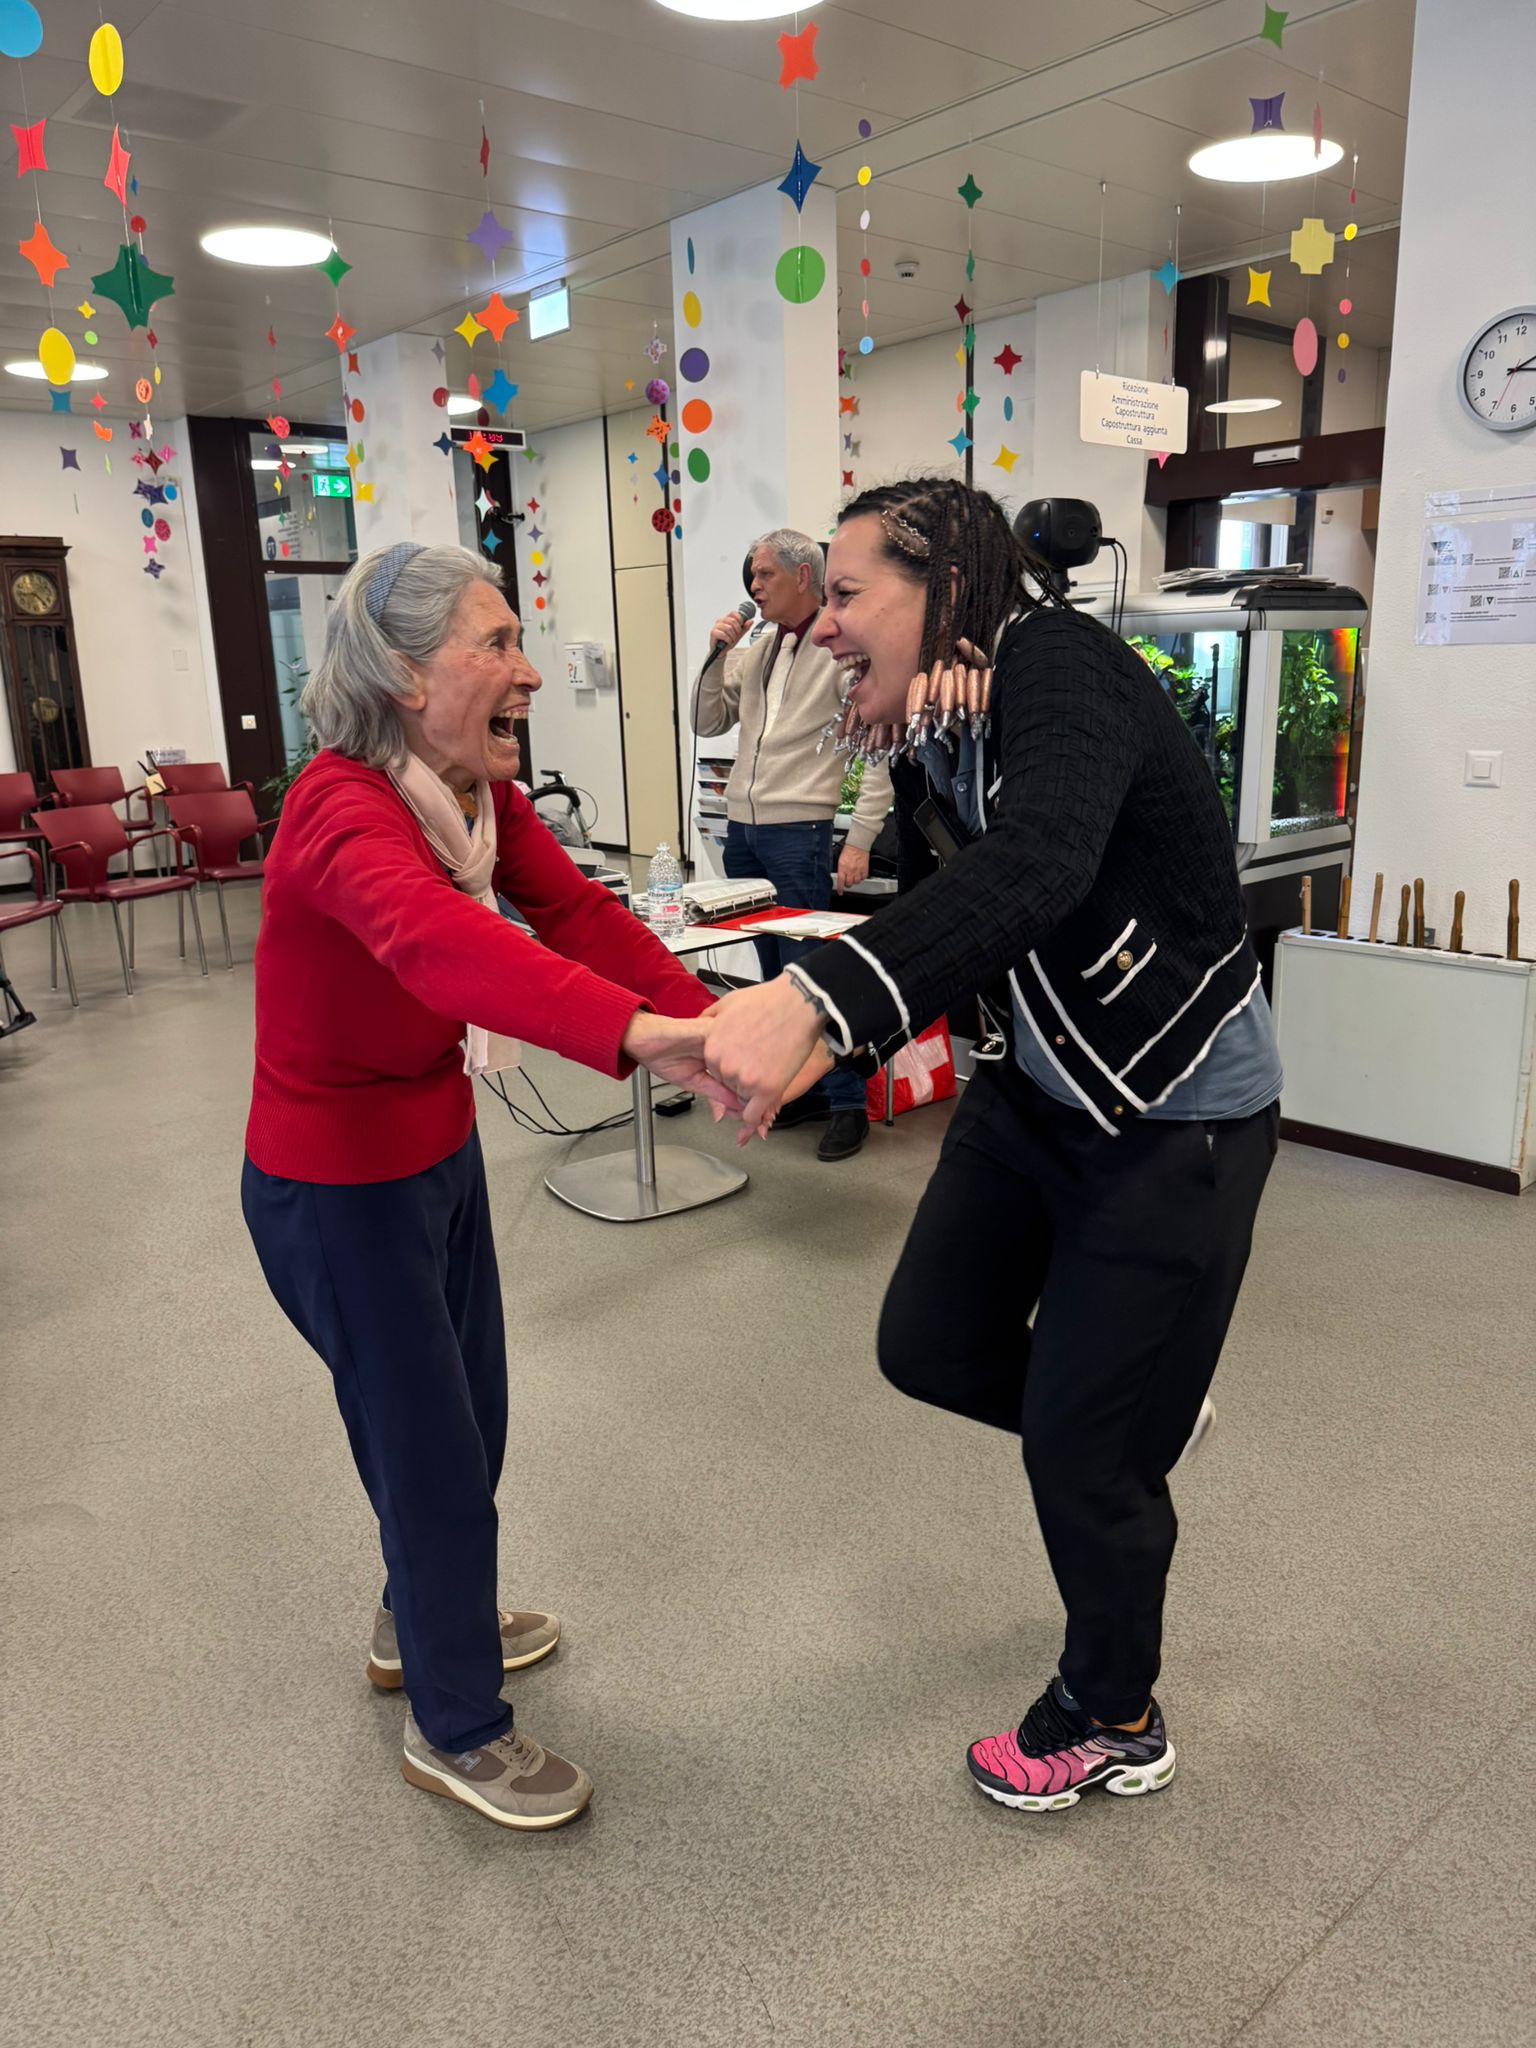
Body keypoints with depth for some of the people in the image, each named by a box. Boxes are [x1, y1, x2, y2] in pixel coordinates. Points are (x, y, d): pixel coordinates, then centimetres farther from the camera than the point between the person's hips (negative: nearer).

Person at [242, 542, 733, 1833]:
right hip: (338, 1189, -8)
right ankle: (455, 1732, 30)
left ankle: (422, 1624, 50)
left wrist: (712, 1021, -26)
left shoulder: (483, 796, -2)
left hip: (439, 1155, 8)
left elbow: (580, 914, -11)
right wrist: (638, 1033, -65)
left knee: (469, 1420, 23)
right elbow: (436, 940, -51)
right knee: (431, 1456, 5)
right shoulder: (345, 811, -30)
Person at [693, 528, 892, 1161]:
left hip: (797, 830, -7)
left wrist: (860, 840, -14)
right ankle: (803, 1089, 23)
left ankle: (846, 1102, 3)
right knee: (773, 968, 12)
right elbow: (708, 724, 16)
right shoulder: (754, 653, 13)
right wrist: (716, 655, 2)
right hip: (741, 827, 7)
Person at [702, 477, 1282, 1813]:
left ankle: (1114, 1726, 32)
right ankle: (1142, 1404, 40)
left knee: (1081, 1452, 4)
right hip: (1045, 1091, 8)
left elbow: (1039, 864, -43)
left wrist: (815, 998, -55)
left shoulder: (1057, 666, -23)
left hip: (1175, 1119, -8)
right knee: (930, 1346, 11)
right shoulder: (954, 722, 4)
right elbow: (962, 927, -5)